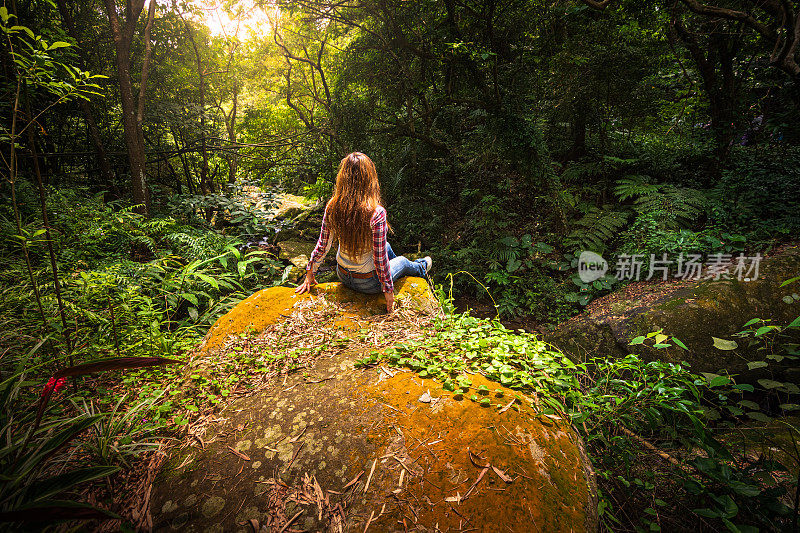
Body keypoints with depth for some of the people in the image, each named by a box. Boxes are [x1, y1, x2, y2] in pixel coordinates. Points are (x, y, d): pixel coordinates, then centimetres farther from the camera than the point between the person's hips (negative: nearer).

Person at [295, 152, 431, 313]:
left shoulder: (332, 207, -16)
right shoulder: (376, 213, -31)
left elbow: (322, 246, -7)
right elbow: (380, 260, -25)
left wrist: (309, 275, 7)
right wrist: (388, 290, -10)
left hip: (343, 275, 5)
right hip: (368, 284, -5)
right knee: (403, 261, 26)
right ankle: (419, 269, 61)